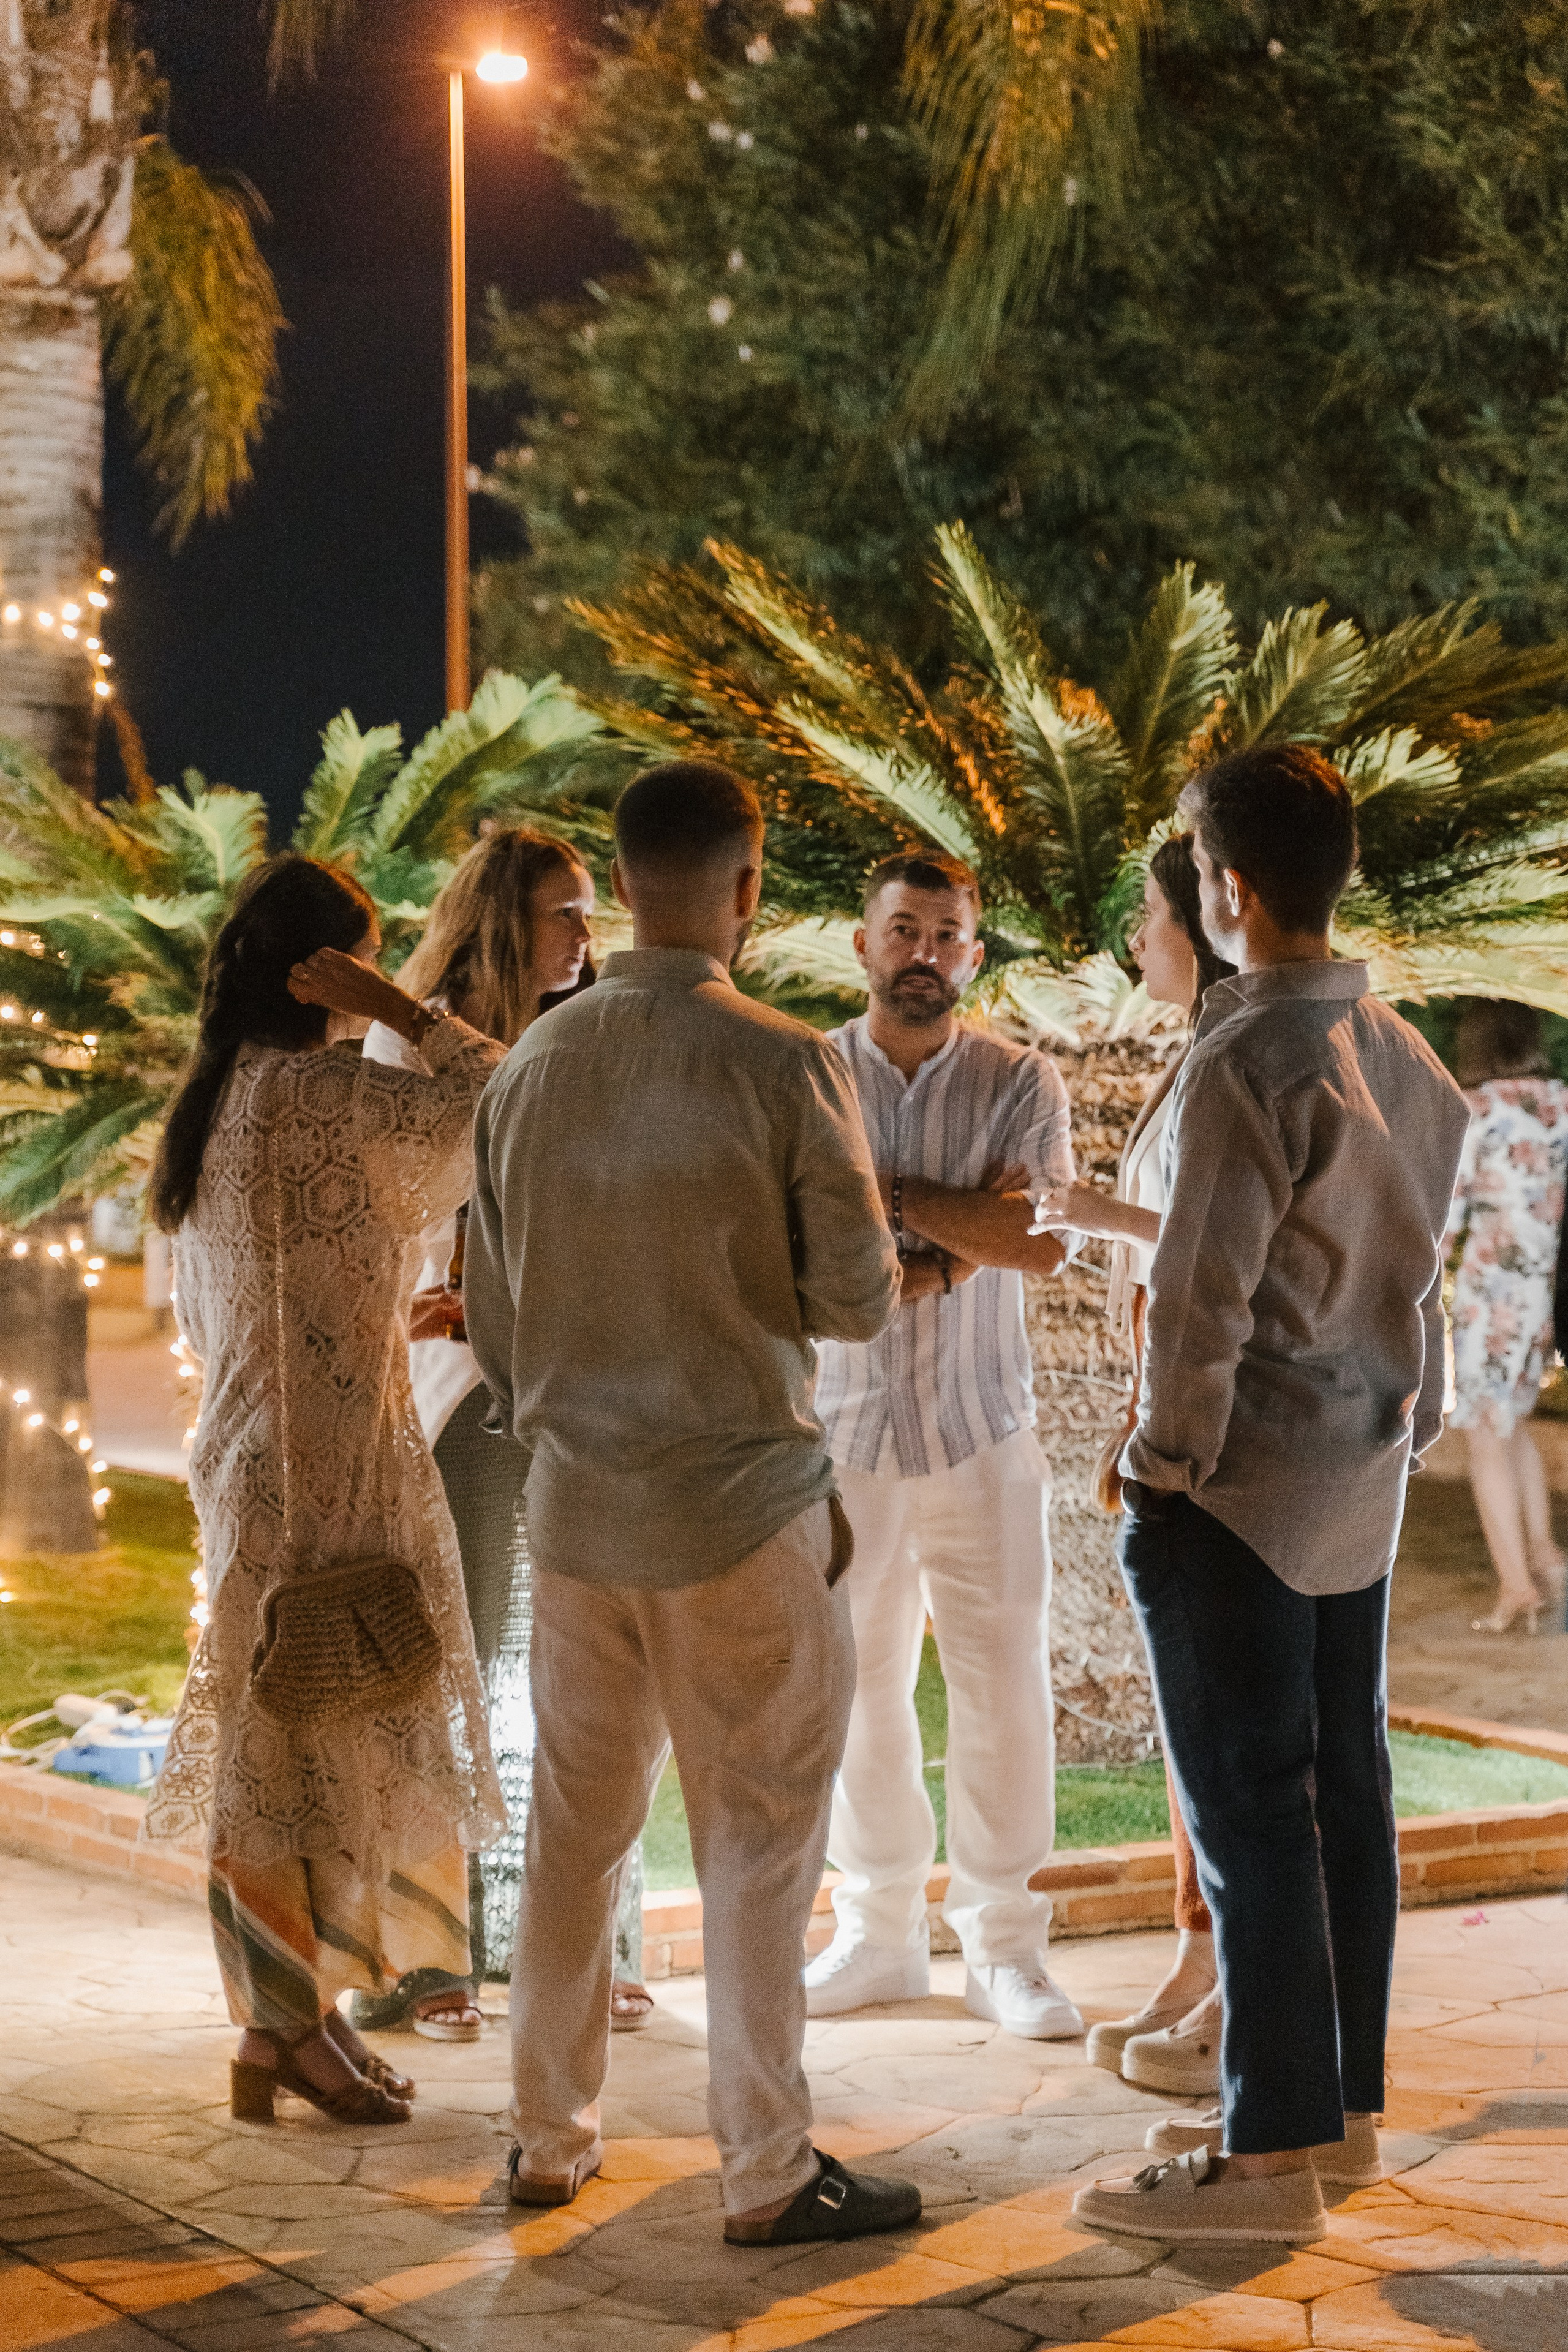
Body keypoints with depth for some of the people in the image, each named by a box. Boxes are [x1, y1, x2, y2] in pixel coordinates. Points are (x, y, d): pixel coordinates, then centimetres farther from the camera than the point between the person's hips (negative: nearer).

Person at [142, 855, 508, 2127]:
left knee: (280, 1737, 13)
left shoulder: (211, 1106, 12)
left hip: (243, 1452, 9)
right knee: (326, 1742, -2)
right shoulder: (325, 1095, -16)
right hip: (332, 1465, -9)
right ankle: (291, 2025, 3)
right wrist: (399, 1013, -12)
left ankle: (289, 2013, 19)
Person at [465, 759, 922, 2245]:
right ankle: (767, 2173, 10)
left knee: (572, 1825, 15)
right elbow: (858, 1300, -9)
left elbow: (491, 1314, 10)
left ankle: (549, 2139, 25)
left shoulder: (532, 1065, 2)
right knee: (756, 1841, 4)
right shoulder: (783, 1064, -13)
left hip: (574, 1503, 5)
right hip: (742, 1507, -5)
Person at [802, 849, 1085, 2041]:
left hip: (984, 1429, -1)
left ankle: (1005, 1947, 11)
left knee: (1005, 1687, 0)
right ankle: (882, 1933, 20)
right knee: (860, 1690, 8)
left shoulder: (1023, 1082, 2)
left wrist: (887, 1194, -12)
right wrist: (951, 1247, -17)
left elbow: (1041, 1238, -12)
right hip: (846, 1425, 1)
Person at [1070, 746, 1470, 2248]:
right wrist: (1406, 1432, 19)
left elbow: (1204, 1295, -19)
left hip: (1242, 1488, -9)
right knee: (1344, 1793, 13)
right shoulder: (1403, 1055, 9)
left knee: (1250, 1813, -4)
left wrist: (1161, 1474, -10)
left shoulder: (1249, 1061, -17)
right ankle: (1341, 2108, 22)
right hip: (1361, 1486, 9)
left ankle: (1267, 2157, 0)